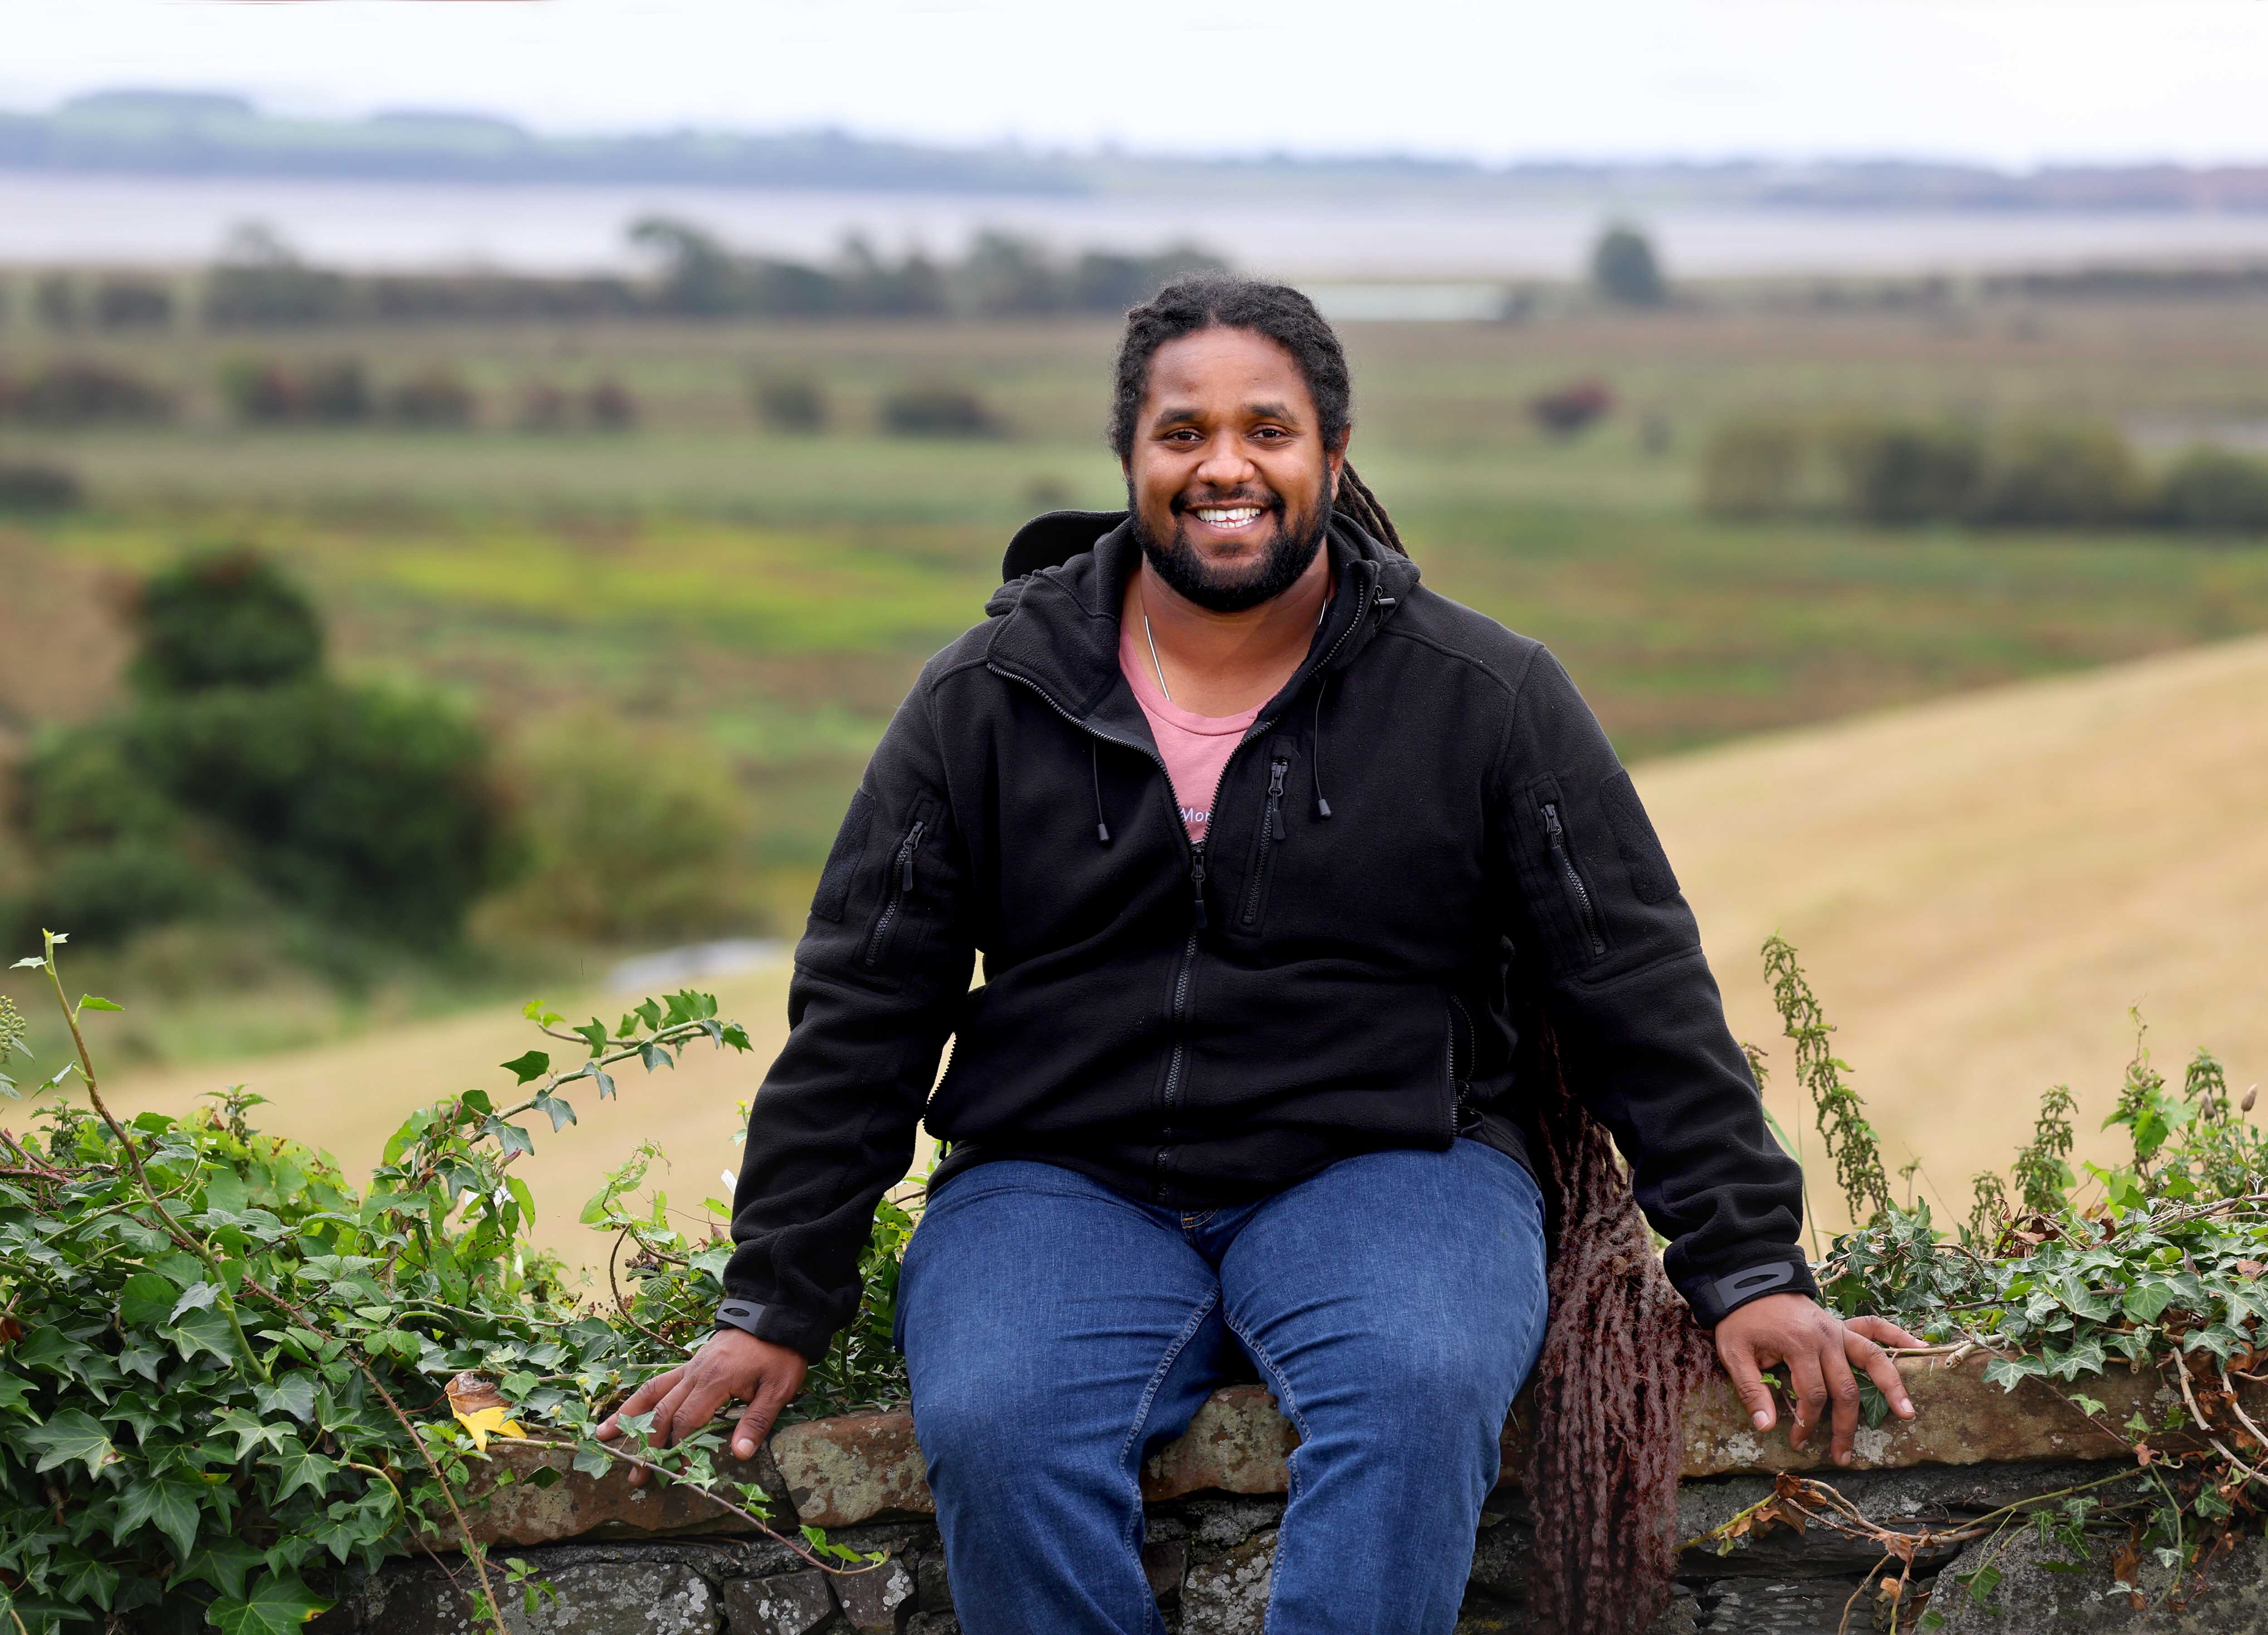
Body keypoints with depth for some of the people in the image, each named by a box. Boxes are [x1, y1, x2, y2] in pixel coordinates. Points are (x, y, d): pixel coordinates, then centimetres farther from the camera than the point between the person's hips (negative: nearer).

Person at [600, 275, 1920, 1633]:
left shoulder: (1482, 695, 3)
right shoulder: (987, 702, 5)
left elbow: (1643, 996, 5)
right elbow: (860, 1019, 8)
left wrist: (1749, 1268, -1)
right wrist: (778, 1307, 4)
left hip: (1387, 1172, -1)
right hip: (1061, 1183, 1)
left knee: (1420, 1392, -34)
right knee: (996, 1428, -31)